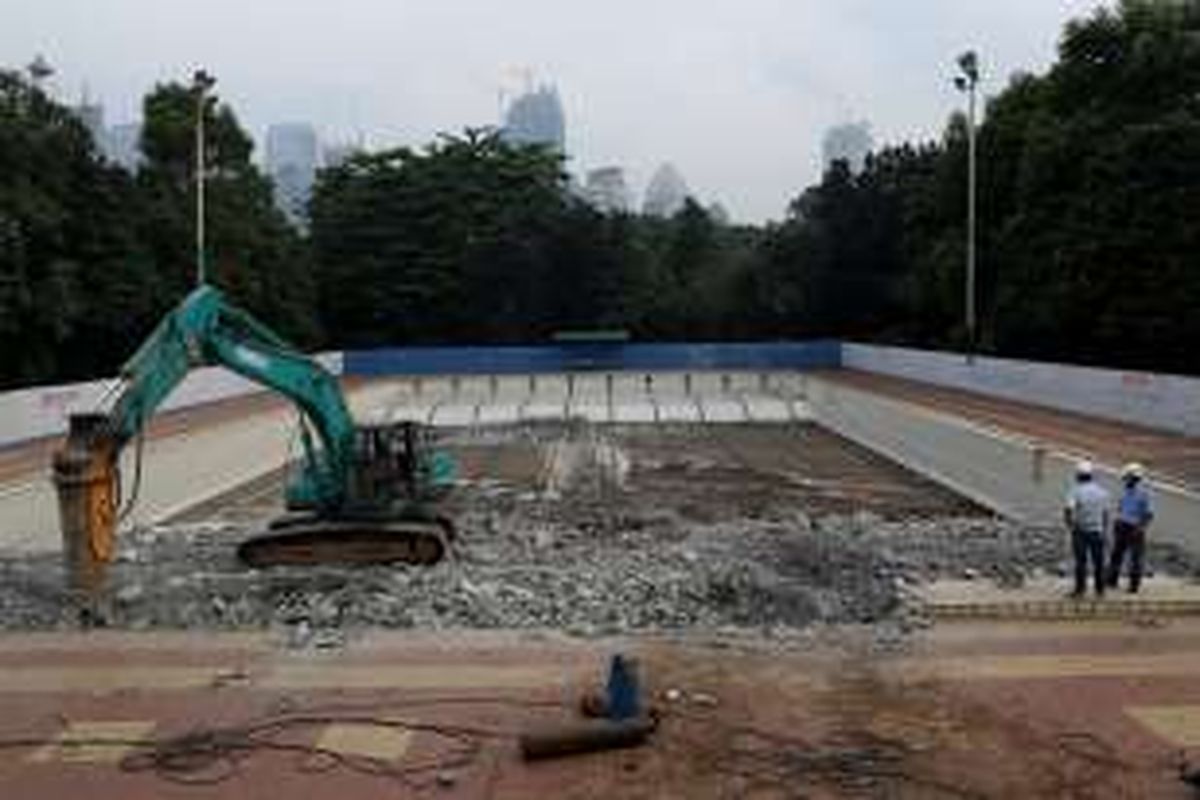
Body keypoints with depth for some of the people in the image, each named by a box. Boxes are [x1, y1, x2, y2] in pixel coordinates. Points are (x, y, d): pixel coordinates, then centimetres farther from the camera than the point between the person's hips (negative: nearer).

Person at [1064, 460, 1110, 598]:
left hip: (1080, 531, -3)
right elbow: (1105, 513, 9)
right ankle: (1100, 590, 13)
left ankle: (1080, 590, 3)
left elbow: (1068, 510, -23)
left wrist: (1070, 524, -9)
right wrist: (1104, 531, 17)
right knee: (1098, 562, 9)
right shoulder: (1101, 492, 3)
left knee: (1081, 561, 2)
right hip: (1097, 531, 3)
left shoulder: (1076, 491, -10)